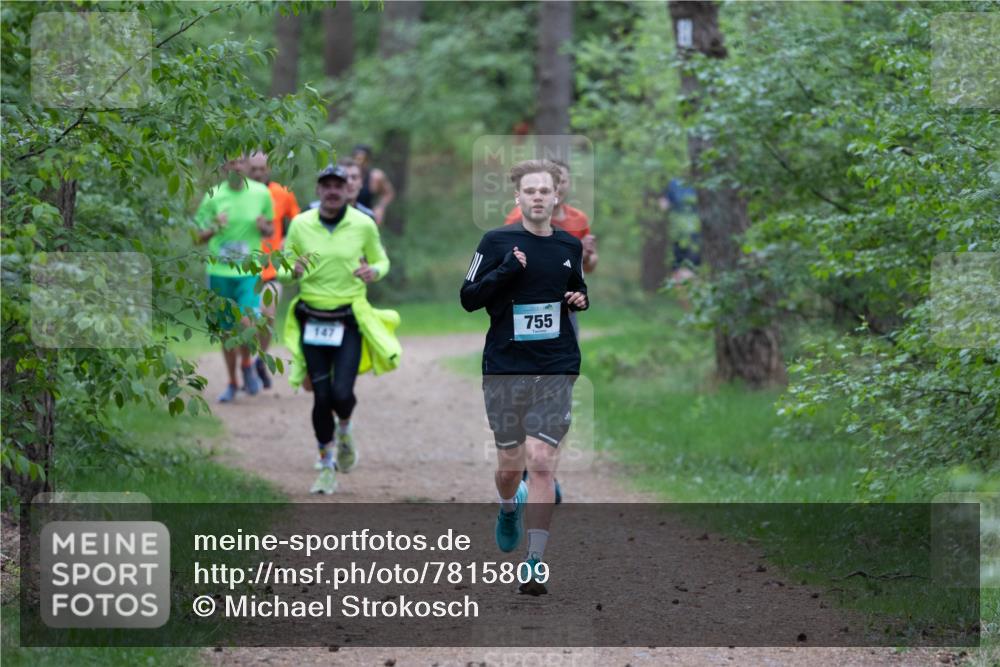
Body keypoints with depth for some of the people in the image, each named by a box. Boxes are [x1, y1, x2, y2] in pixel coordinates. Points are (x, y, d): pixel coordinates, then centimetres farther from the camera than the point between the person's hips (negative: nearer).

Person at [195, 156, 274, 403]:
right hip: (219, 271, 1)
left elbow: (270, 230, 15)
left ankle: (247, 364, 6)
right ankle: (232, 383, 26)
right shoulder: (213, 196, 0)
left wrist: (264, 227, -8)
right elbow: (198, 237, 5)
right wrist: (214, 229, -16)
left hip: (249, 271, -1)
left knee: (247, 322, -21)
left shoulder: (261, 193, 2)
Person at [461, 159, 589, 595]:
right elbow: (469, 298, -4)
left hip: (556, 368, 1)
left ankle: (534, 565, -9)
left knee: (541, 461, -11)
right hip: (504, 367, -1)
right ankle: (509, 506, 46)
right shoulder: (496, 242, -2)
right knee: (510, 461, 8)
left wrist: (580, 300, 1)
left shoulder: (570, 246, 8)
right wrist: (505, 271, -19)